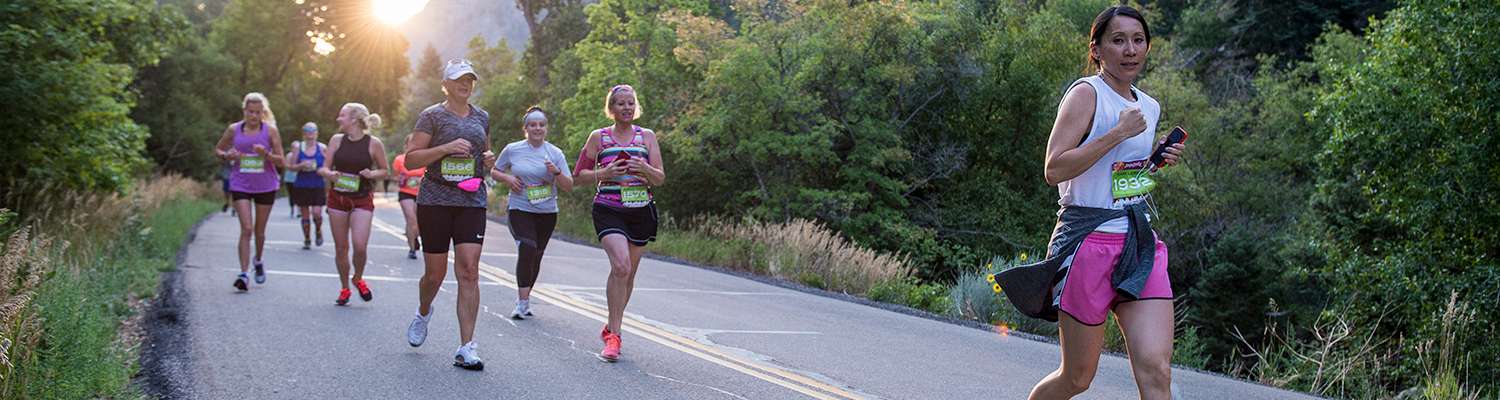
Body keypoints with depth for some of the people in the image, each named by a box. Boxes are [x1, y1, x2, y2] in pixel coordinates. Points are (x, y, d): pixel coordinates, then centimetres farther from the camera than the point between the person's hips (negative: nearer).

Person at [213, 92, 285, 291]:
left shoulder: (270, 131, -2)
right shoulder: (233, 130, 1)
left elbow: (280, 160, -2)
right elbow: (217, 149, 14)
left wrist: (266, 154, -22)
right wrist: (227, 156, -8)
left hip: (265, 185, 1)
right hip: (240, 185, -1)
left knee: (259, 230, 13)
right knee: (246, 229, -12)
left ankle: (258, 262, 40)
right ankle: (244, 274, -14)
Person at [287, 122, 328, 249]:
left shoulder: (322, 148, 1)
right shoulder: (297, 147, 1)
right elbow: (290, 167, 0)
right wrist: (302, 166, -17)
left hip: (318, 186, -1)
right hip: (301, 186, 1)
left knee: (317, 212, -12)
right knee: (305, 214, 5)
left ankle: (318, 231, 18)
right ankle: (307, 240, 17)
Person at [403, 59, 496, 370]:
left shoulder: (482, 118, 14)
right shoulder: (431, 116, -1)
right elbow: (410, 160, -5)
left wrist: (489, 159, 7)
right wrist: (445, 148, -18)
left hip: (472, 201, 3)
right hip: (435, 201, -3)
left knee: (469, 271, -10)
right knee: (435, 273, 5)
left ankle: (466, 348, -10)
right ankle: (423, 313, 40)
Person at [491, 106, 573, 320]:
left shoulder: (555, 153, 3)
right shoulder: (512, 150, 0)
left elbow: (569, 186, 0)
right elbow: (494, 171, 13)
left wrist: (557, 172, -19)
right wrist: (507, 178, -8)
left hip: (547, 213, 3)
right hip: (519, 209, -3)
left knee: (536, 256, 9)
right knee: (527, 249, -21)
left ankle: (524, 298, 27)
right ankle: (522, 302, -17)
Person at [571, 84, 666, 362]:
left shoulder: (647, 137, 8)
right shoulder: (599, 137, 4)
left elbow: (660, 179, 6)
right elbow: (580, 174, 7)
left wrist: (645, 169, -15)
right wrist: (604, 174, -11)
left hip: (641, 211, 3)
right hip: (609, 211, -3)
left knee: (628, 273, 10)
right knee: (621, 266, -23)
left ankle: (610, 329, 30)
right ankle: (614, 334, -17)